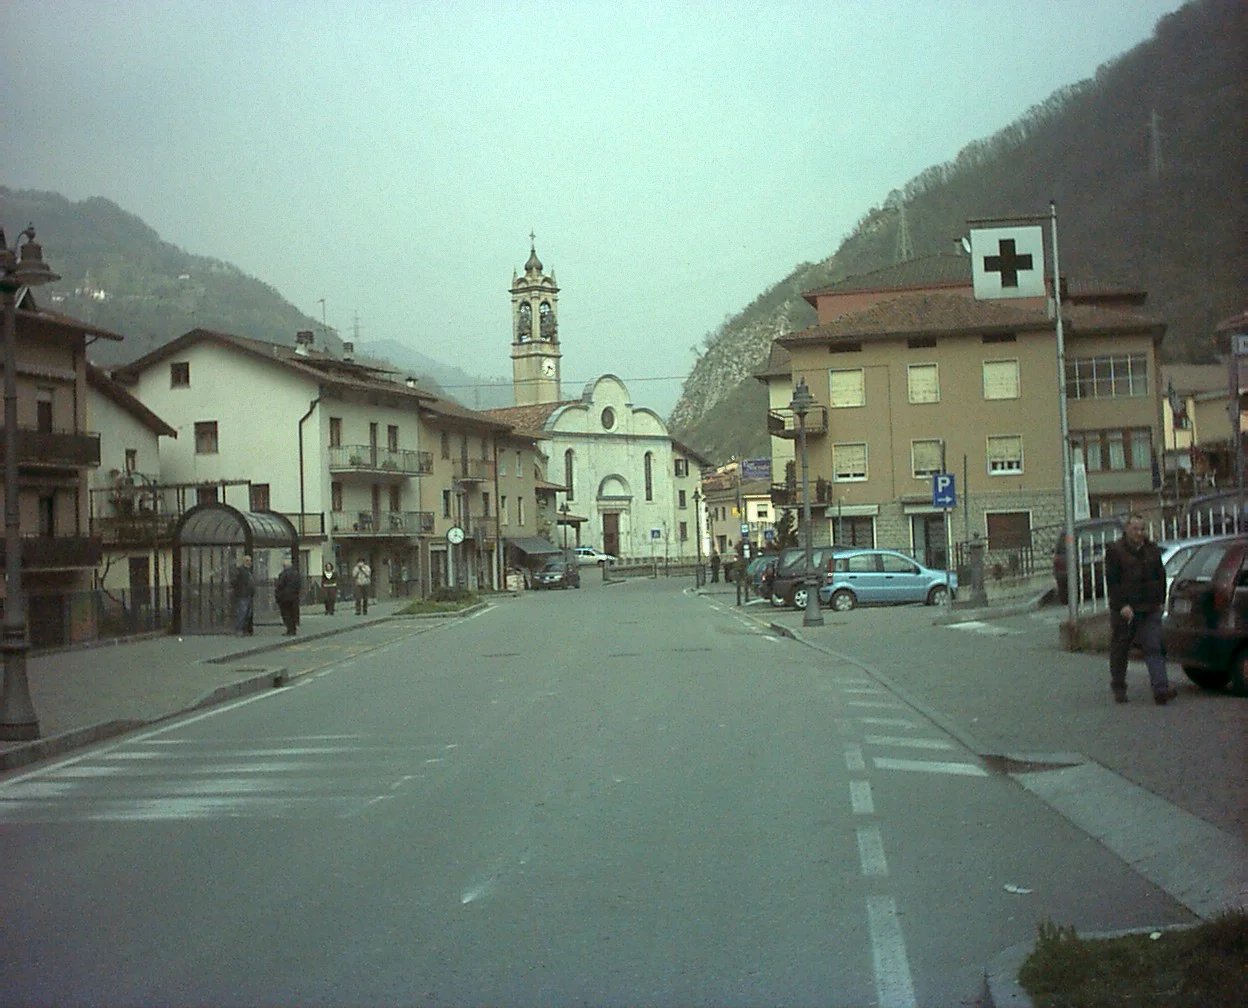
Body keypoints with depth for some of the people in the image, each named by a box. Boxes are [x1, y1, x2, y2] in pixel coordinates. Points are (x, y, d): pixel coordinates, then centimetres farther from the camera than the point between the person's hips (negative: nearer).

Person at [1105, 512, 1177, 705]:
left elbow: (1160, 577, 17)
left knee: (1154, 648, -8)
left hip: (1150, 609, 3)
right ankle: (1118, 689, 20)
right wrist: (1121, 606, -17)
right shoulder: (1115, 551, -4)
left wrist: (1160, 601, 9)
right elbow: (1112, 581, -9)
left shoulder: (1152, 549, 12)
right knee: (1119, 650, 6)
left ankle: (1161, 689, -15)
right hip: (1124, 610, -3)